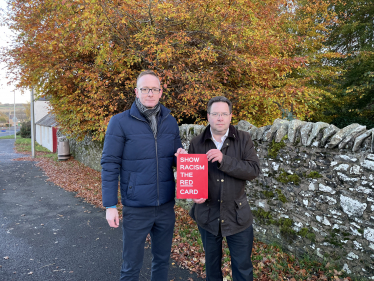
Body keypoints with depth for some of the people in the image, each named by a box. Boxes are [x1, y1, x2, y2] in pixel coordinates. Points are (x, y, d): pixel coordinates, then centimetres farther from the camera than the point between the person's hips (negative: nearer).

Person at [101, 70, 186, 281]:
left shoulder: (170, 122, 3)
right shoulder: (120, 122, -9)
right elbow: (110, 166, -8)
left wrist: (182, 157, -11)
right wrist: (110, 206, -10)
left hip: (166, 206, 4)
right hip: (136, 208, -3)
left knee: (162, 260, 20)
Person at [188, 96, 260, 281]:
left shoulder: (243, 139, -6)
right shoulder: (197, 143, -4)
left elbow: (254, 170, -17)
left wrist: (224, 160, -28)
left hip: (237, 214, -1)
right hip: (207, 215, 1)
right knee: (212, 263, 22)